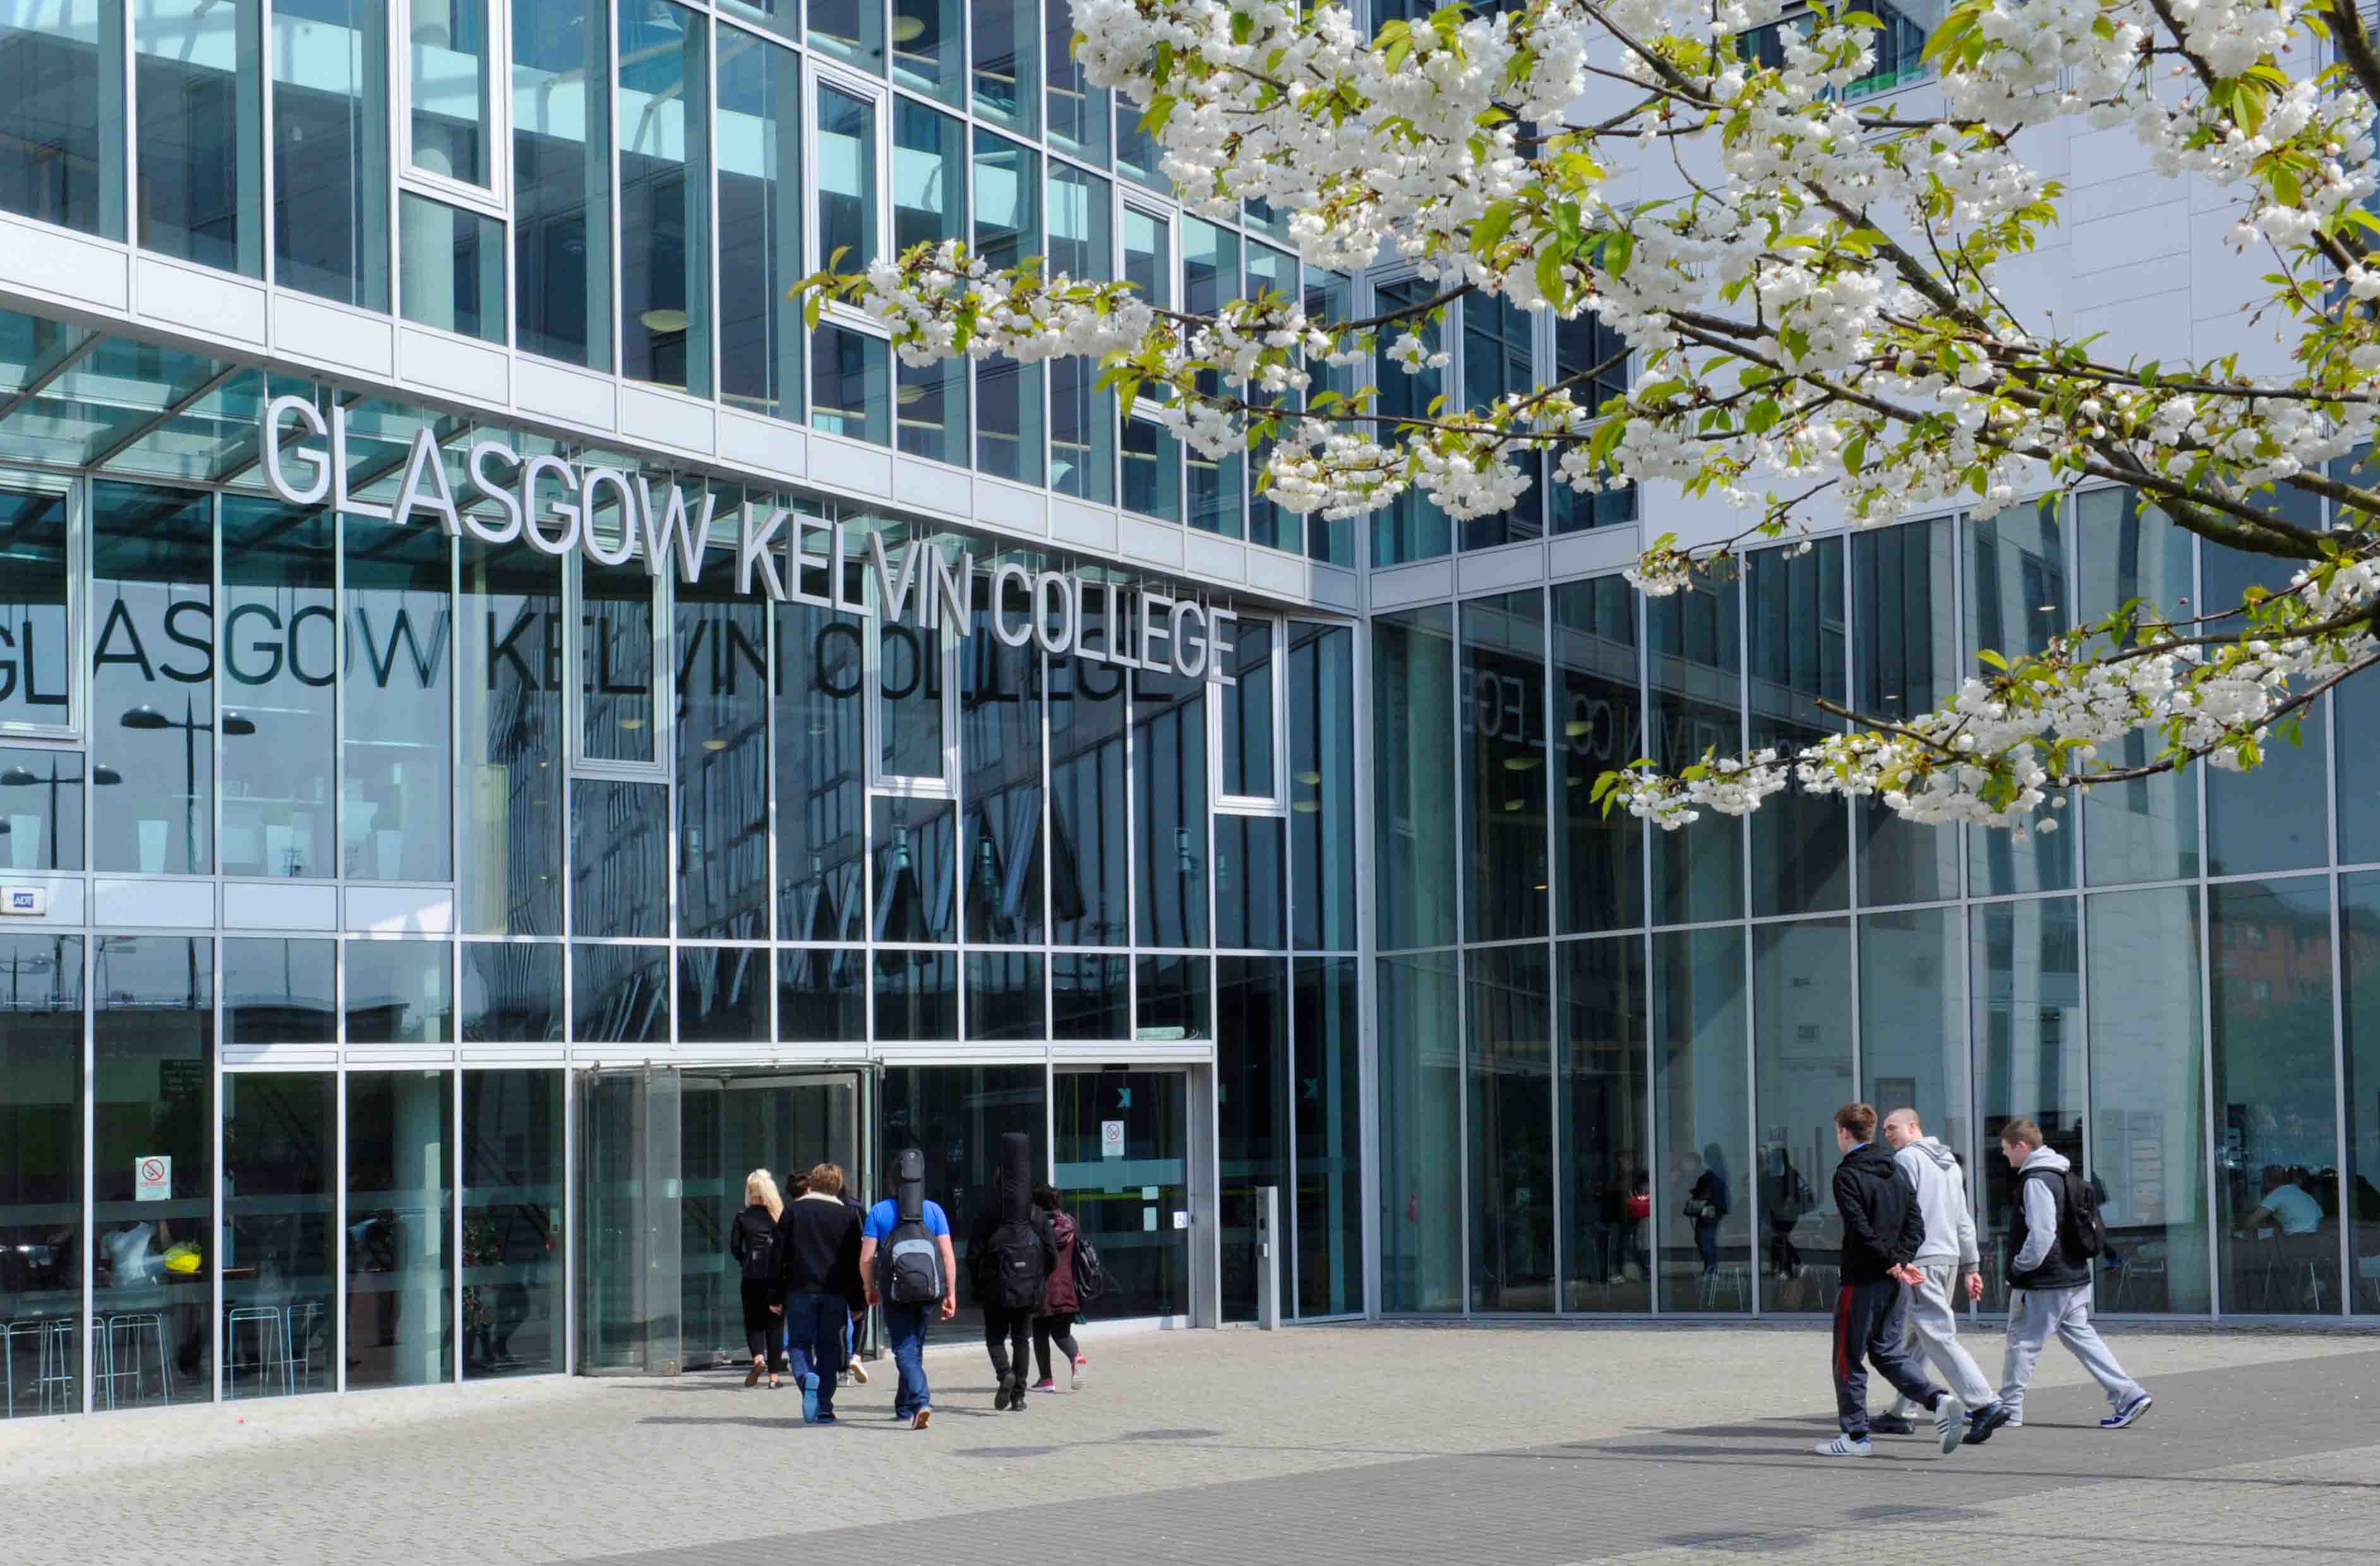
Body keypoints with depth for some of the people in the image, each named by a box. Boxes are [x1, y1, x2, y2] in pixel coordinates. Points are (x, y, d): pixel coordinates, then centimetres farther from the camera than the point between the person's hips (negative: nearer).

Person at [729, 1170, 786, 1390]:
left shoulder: (743, 1217, -1)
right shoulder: (781, 1215, 1)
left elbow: (734, 1247, 0)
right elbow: (788, 1247, -3)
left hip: (752, 1278, -1)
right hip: (778, 1278, 1)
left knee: (754, 1322, 10)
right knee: (775, 1326, 7)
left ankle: (758, 1358, -16)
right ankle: (774, 1375, 6)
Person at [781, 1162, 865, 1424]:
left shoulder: (794, 1211, 4)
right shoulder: (847, 1216, 6)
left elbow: (780, 1255, 1)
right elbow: (855, 1264, 5)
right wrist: (857, 1302, 10)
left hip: (800, 1289, -1)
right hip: (835, 1293, 1)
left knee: (800, 1343, 8)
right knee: (828, 1348, 8)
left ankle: (807, 1378, -23)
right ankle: (824, 1409, 5)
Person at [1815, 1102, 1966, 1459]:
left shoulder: (1848, 1175, -11)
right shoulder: (1896, 1171, 12)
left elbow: (1861, 1230, -20)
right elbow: (1916, 1224, 7)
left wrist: (1894, 1261, -14)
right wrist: (1900, 1260, -3)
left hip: (1862, 1279, -7)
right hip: (1892, 1282, 7)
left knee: (1849, 1357, 3)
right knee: (1887, 1351, 16)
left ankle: (1855, 1435, 7)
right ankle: (1939, 1400, -4)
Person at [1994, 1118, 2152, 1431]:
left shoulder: (2036, 1181, -16)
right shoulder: (2058, 1175, 15)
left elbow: (2041, 1234, -25)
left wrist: (2019, 1267, -14)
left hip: (2043, 1285, -9)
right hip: (2074, 1276, 9)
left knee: (2022, 1341, 1)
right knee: (2081, 1337, 10)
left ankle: (2008, 1409, 9)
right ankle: (2128, 1396, 4)